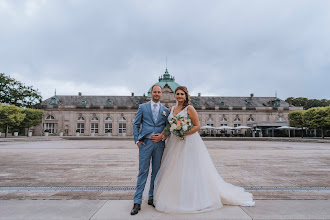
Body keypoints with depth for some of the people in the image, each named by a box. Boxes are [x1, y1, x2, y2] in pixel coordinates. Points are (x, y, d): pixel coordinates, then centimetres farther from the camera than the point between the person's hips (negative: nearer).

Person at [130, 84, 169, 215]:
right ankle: (137, 202, 4)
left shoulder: (165, 110, 12)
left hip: (159, 144, 2)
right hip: (145, 142, -2)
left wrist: (163, 136, -5)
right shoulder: (143, 107, 8)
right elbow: (136, 124, 6)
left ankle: (152, 198, 22)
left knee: (156, 172, 9)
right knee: (143, 172, -3)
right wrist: (137, 140, -3)